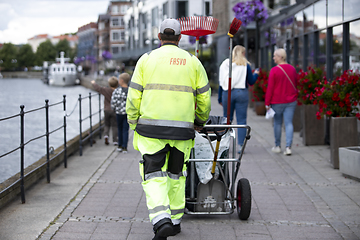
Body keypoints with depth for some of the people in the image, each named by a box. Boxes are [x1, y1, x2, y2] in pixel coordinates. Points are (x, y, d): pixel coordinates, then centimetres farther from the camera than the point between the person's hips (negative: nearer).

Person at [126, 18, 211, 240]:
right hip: (182, 130, 2)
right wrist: (201, 120, 24)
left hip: (151, 129, -2)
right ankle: (175, 221, 24)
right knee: (176, 174, 17)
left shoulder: (147, 59, 2)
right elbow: (204, 96, 7)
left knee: (154, 176, 1)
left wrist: (134, 125, 10)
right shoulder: (192, 61, 6)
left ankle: (162, 221, -18)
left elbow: (134, 96, 0)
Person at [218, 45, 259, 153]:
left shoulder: (224, 64, 6)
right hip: (241, 93, -2)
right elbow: (251, 82, 1)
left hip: (227, 94, 2)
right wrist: (256, 74, 21)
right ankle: (241, 145, -4)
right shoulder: (245, 65, 0)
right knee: (241, 120, 0)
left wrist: (220, 98, 12)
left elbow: (220, 82, 7)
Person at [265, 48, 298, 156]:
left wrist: (267, 102, -5)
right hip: (291, 101, 4)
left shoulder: (274, 70, -13)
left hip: (277, 101, -3)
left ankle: (277, 146, 21)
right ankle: (288, 147, -5)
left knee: (277, 123, 10)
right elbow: (296, 85, 13)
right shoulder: (292, 69, 3)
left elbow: (270, 88, -11)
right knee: (289, 123, 2)